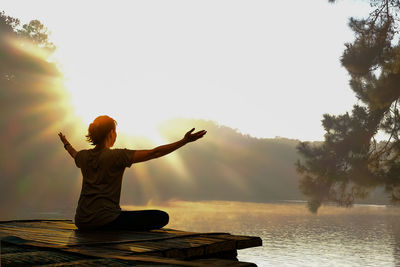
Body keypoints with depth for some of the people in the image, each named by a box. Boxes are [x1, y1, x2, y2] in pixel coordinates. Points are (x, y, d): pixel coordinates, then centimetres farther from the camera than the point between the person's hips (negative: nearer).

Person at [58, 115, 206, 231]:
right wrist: (184, 141, -12)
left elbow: (74, 154, 34)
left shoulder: (83, 156, 7)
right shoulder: (117, 156, -12)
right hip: (106, 220, -8)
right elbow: (154, 153, -15)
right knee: (162, 217, -8)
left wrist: (66, 144, 56)